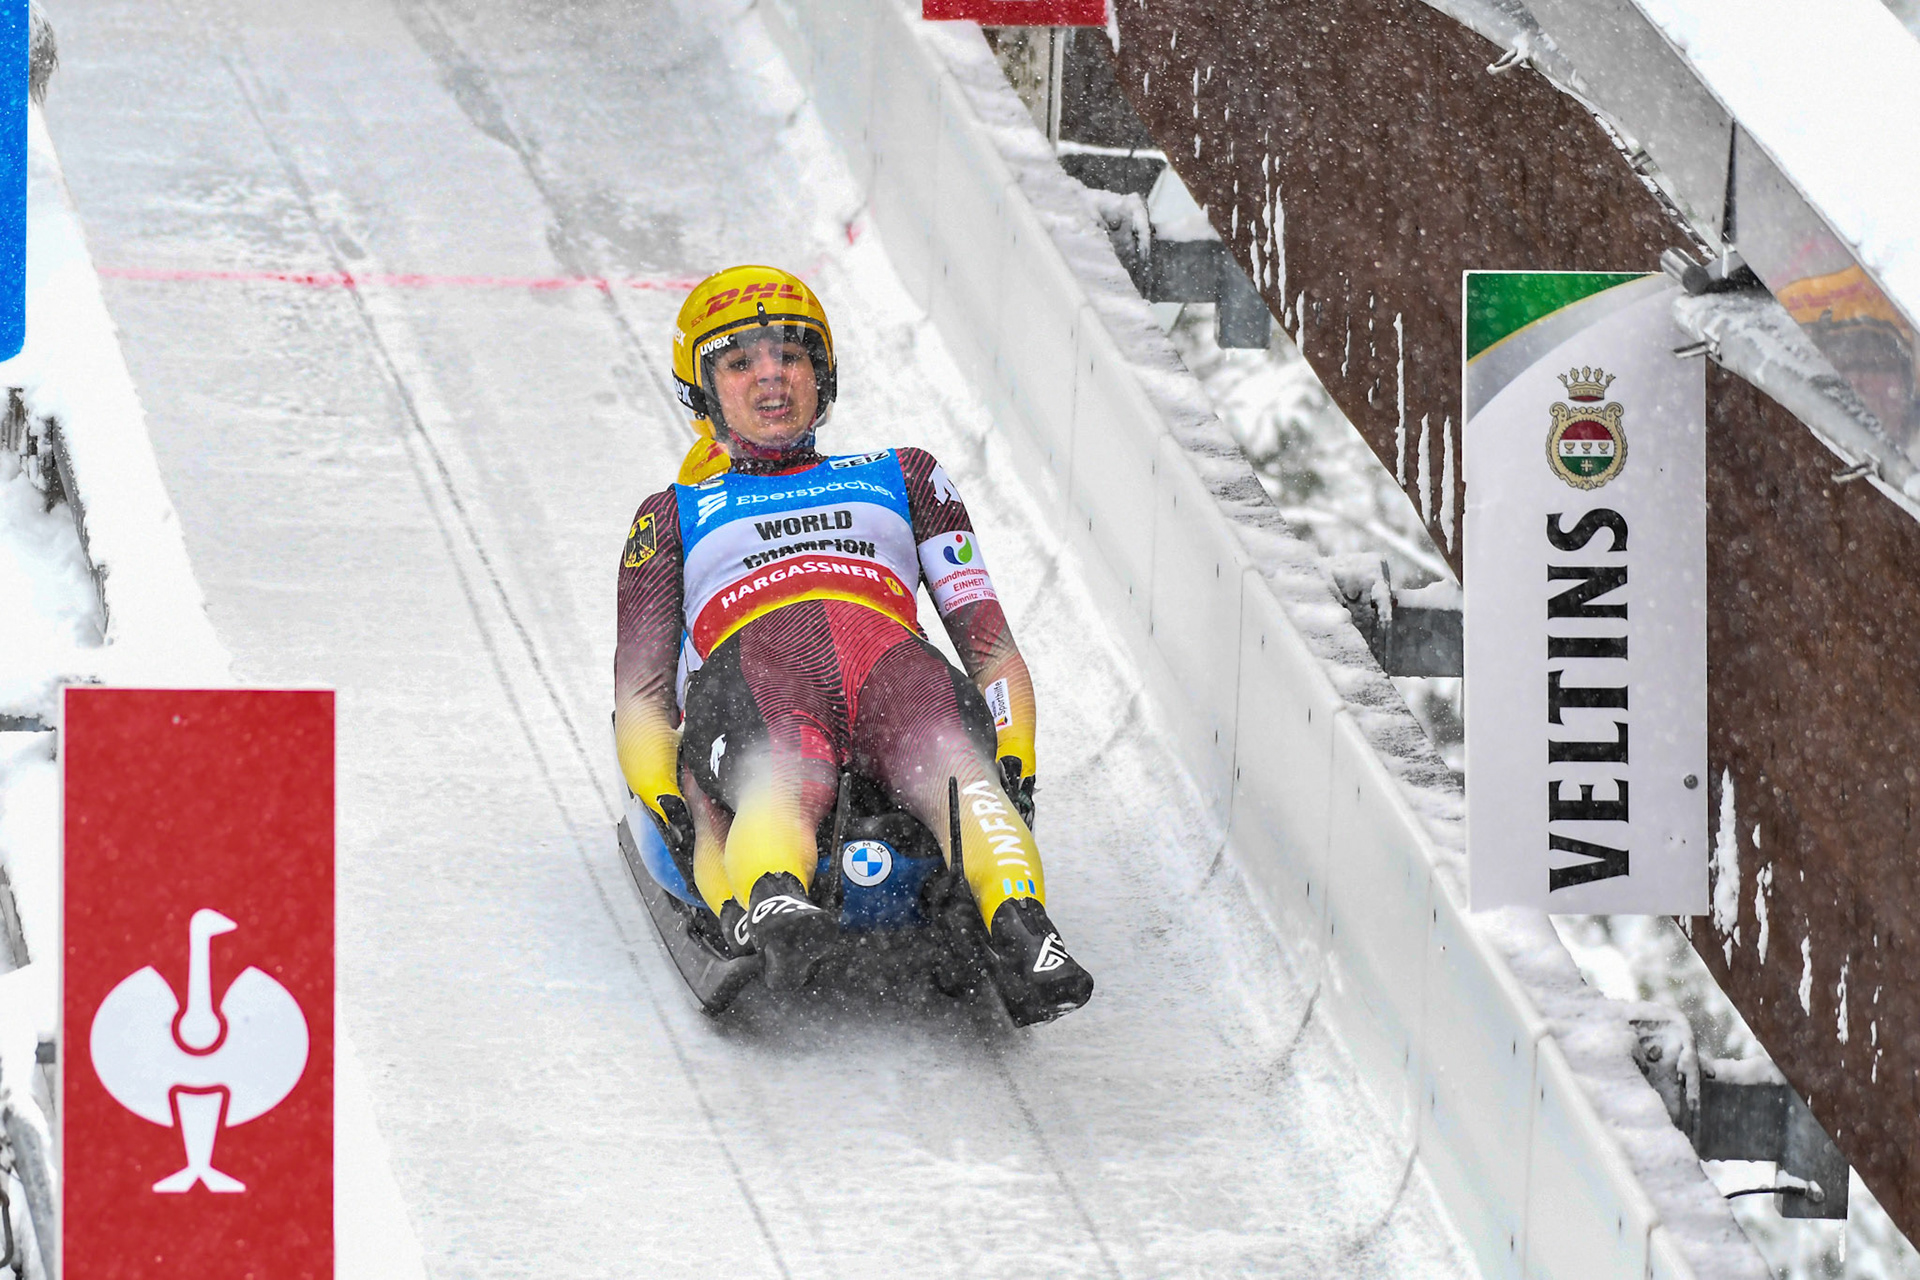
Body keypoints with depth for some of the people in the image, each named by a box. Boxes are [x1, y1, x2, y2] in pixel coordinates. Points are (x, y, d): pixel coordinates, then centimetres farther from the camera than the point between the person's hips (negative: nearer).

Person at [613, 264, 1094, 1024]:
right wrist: (668, 803, -1)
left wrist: (1012, 763, 5)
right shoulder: (674, 518, 37)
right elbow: (640, 695, 24)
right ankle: (772, 906, -72)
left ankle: (1019, 932, -66)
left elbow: (989, 641, 28)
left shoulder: (901, 478, 40)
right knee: (785, 784, -41)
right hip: (746, 669, -1)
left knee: (955, 767, -38)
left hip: (891, 654, 1)